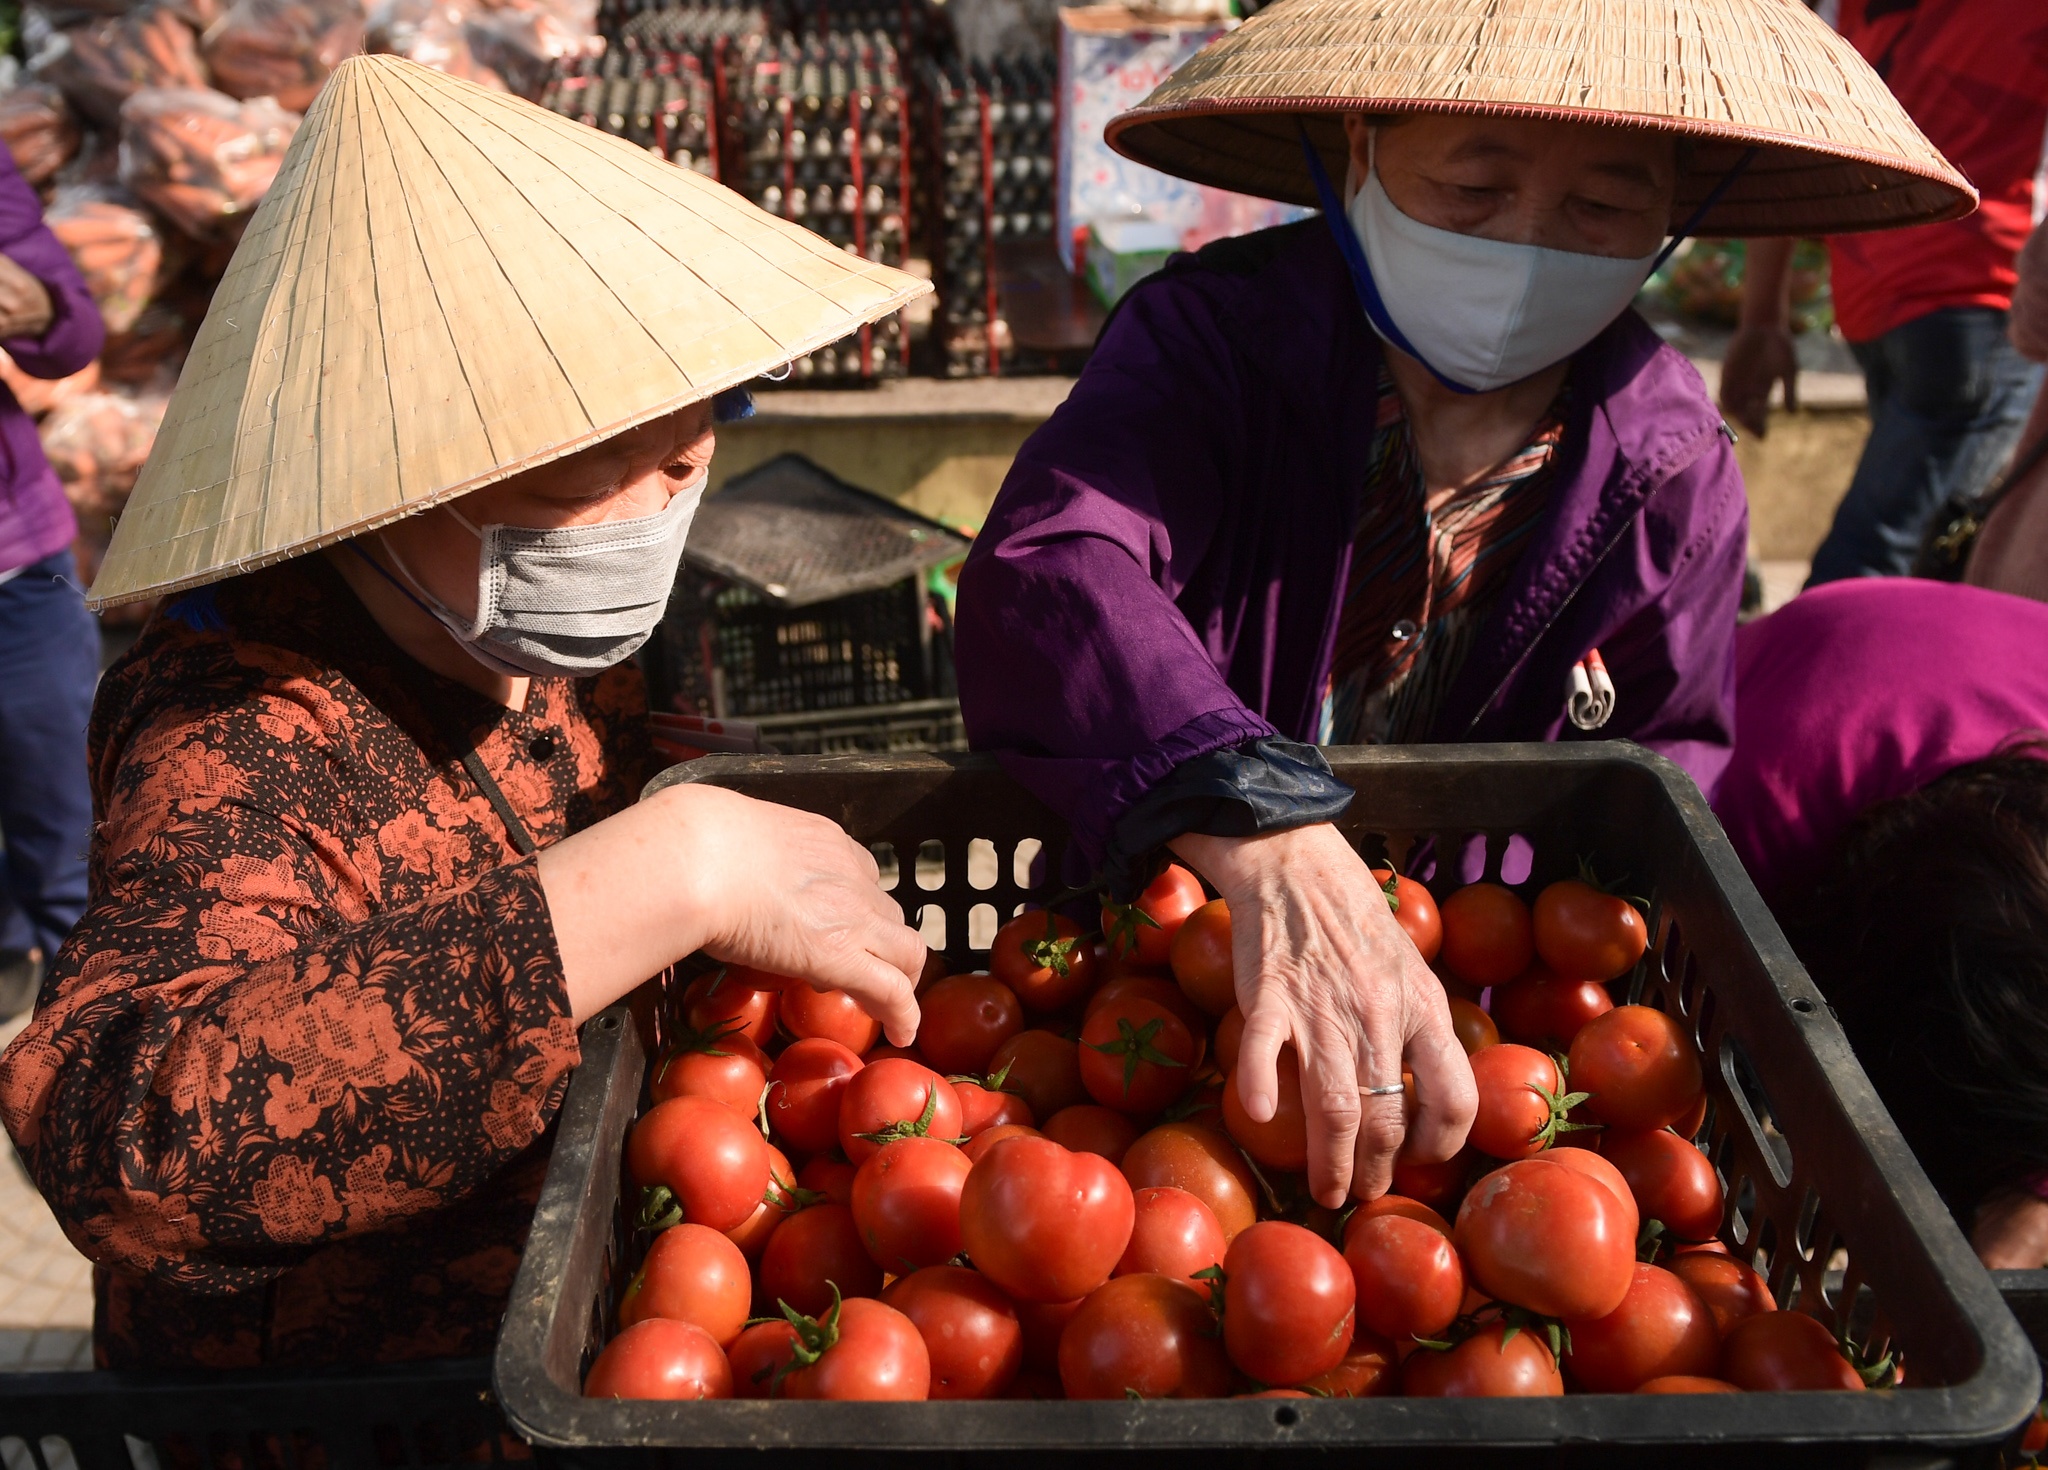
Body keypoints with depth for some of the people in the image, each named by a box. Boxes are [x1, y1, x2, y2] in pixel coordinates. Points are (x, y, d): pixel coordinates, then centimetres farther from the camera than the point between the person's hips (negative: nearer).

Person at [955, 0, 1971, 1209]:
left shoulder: (1672, 473, -5)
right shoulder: (1219, 333, -17)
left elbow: (1682, 752, 10)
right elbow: (1043, 577, -37)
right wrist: (1274, 849, -54)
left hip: (1470, 994, 3)